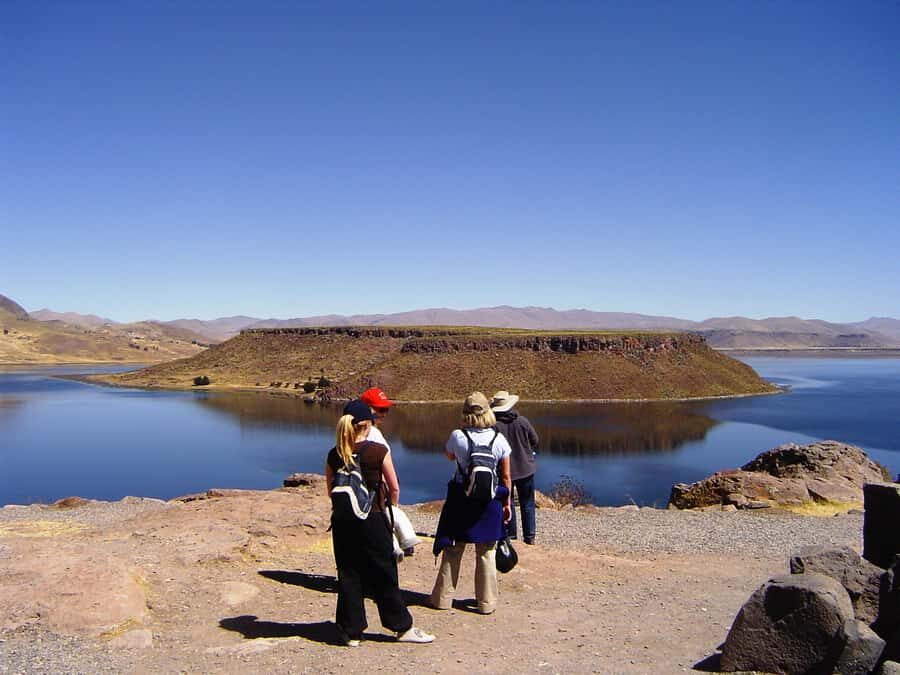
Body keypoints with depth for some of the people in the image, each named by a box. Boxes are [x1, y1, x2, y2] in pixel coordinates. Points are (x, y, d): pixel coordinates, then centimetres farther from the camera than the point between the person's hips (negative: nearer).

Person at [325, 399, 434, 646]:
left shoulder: (334, 455, -1)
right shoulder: (378, 451, -11)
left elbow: (331, 490, 7)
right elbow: (394, 488, -4)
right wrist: (390, 506, 15)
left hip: (342, 522, 3)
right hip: (373, 520, -3)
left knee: (348, 575, 11)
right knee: (384, 575, 8)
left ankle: (352, 631, 19)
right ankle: (403, 627, 21)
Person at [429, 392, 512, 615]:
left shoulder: (457, 436, -12)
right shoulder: (499, 439, -8)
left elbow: (449, 456, 11)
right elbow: (506, 476, -1)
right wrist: (506, 502, 11)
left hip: (461, 499, -1)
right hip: (490, 502, 1)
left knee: (453, 551, 12)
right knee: (487, 553, 12)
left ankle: (443, 597, 22)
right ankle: (486, 602, 20)